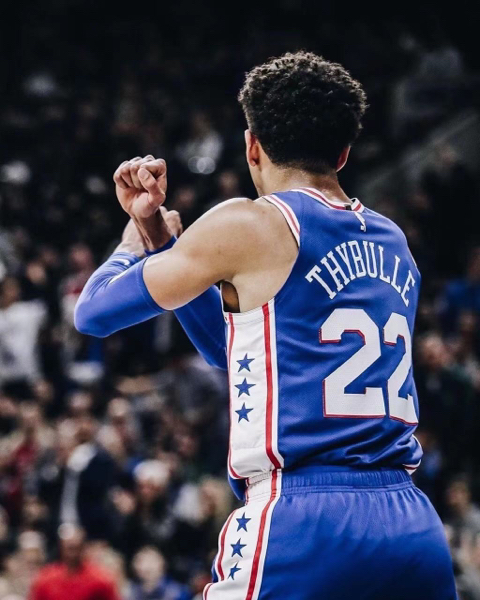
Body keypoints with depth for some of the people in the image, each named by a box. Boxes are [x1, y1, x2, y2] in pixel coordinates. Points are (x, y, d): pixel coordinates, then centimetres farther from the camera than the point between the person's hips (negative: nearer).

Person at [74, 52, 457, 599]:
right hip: (415, 529, 7)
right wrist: (155, 229, 30)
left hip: (302, 525, -6)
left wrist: (137, 234, 29)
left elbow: (95, 312, 9)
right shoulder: (392, 243, 19)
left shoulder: (249, 225, -2)